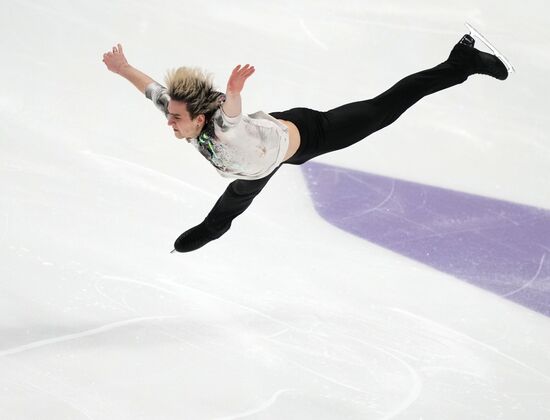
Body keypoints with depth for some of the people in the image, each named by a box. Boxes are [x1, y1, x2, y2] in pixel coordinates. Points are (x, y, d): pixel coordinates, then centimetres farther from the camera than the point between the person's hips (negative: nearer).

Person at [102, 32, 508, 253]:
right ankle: (213, 227, 68)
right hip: (269, 142, 7)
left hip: (305, 134, -7)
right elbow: (154, 88, -5)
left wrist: (234, 92, -88)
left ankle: (462, 62, 16)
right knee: (237, 195, 33)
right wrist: (124, 70, 2)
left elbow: (232, 110, -68)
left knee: (383, 109, 5)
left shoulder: (223, 129, -44)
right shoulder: (184, 115, -23)